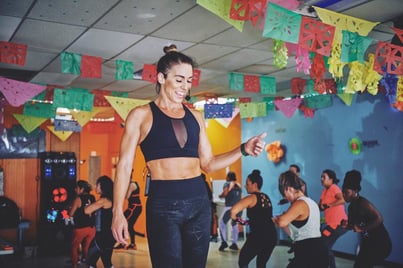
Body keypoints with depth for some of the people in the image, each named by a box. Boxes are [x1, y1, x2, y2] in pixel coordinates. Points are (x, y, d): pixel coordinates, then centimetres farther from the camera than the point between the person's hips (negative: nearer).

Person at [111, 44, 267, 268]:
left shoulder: (195, 116, 13)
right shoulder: (141, 115, 0)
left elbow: (207, 163, 13)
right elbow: (125, 165, -4)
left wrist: (243, 150, 0)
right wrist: (118, 212, -12)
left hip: (199, 201, 5)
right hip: (163, 204, -4)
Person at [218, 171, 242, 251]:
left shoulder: (227, 184, -1)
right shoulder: (239, 185, 15)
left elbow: (225, 193, -14)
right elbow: (239, 195, 17)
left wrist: (220, 196, 6)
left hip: (230, 207, -6)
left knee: (222, 223, 6)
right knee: (235, 224, 18)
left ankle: (224, 242, -5)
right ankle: (234, 244, 17)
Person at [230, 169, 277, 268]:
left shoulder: (252, 197, -8)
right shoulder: (266, 197, 15)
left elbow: (233, 210, -22)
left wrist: (236, 219, -2)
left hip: (258, 236, -7)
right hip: (271, 236, 7)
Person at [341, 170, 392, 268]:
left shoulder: (363, 203, -21)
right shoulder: (351, 206, 5)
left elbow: (379, 219, -31)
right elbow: (352, 225, 13)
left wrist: (361, 229, -27)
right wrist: (346, 225, -10)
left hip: (380, 243, -9)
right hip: (368, 242, 9)